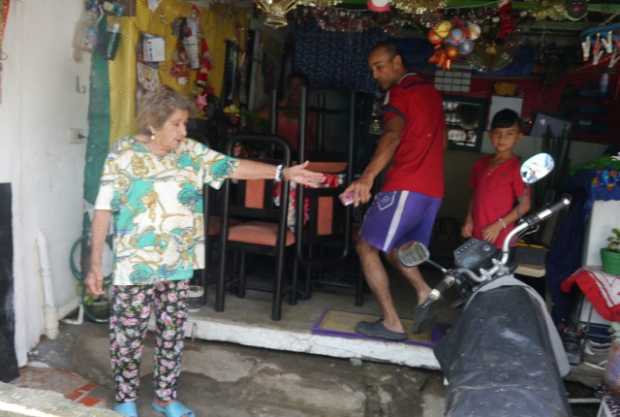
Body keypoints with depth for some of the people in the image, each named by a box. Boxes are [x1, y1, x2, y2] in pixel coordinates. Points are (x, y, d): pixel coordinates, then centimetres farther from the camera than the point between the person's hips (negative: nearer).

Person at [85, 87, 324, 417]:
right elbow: (104, 210, -10)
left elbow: (231, 167, -1)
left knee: (172, 333, 16)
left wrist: (282, 172, -10)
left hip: (177, 265, 5)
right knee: (128, 336, 8)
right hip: (135, 266, -4)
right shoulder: (124, 155, -10)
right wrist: (95, 263, -12)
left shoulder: (191, 152, 2)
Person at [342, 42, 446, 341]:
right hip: (433, 189, 9)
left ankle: (391, 323, -3)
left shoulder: (401, 92, -7)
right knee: (393, 246, 22)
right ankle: (425, 293, 9)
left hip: (406, 186, -9)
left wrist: (367, 177, -39)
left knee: (367, 247, -2)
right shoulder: (430, 91, 21)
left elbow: (393, 136, -26)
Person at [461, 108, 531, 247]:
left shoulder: (517, 168, -12)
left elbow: (524, 205, -11)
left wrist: (499, 225, -16)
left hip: (500, 239, -6)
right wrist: (469, 220, 5)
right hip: (476, 235, 7)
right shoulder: (481, 164, 7)